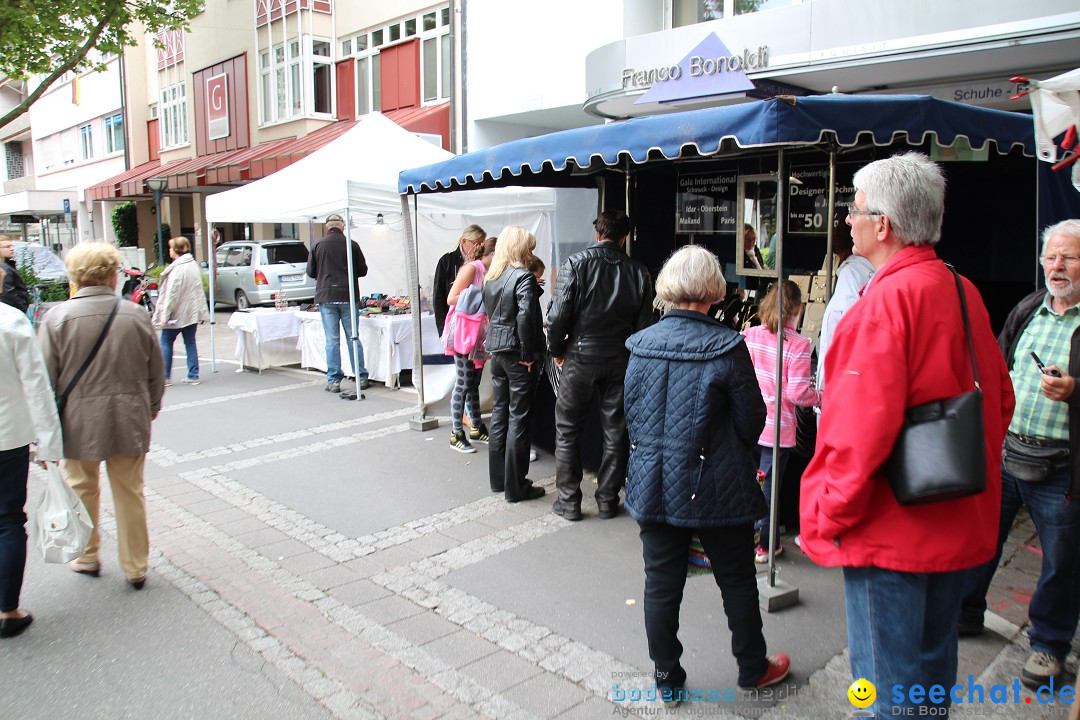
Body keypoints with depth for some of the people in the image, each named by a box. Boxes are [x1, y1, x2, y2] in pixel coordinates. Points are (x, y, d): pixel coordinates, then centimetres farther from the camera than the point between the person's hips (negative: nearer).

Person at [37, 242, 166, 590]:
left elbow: (45, 377, -6)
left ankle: (88, 557, 36)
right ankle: (135, 567, 20)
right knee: (130, 494, 11)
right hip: (130, 421, 1)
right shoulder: (136, 314, -5)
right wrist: (152, 407, 21)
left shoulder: (57, 317, -10)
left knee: (83, 491, 19)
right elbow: (156, 370, 5)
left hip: (79, 422, -1)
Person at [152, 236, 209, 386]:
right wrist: (202, 312, 18)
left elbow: (171, 294, -20)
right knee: (190, 342, 10)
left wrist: (164, 316, -17)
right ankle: (193, 376, 10)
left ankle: (165, 376, 8)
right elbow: (199, 290, 13)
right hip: (192, 312, 7)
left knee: (166, 342, 6)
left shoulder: (177, 268, -18)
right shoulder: (194, 265, 8)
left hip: (177, 313, -7)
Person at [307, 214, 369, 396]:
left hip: (326, 297, 0)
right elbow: (362, 270, 4)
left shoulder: (318, 246, -1)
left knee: (332, 340, 4)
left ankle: (334, 380, 6)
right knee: (353, 338, 8)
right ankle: (361, 378, 12)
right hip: (348, 296, 0)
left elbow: (311, 271, 6)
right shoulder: (352, 245, -1)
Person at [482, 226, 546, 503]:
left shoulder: (490, 278, 10)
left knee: (499, 414, 15)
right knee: (518, 419, 0)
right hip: (516, 354, -7)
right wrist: (528, 353, -15)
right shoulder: (523, 277, -14)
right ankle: (516, 486, 7)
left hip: (496, 352, 8)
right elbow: (525, 316, -23)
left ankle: (497, 478, 24)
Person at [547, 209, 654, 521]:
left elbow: (559, 314, -13)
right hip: (622, 360, 2)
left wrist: (556, 350, 2)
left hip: (581, 356, -2)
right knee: (615, 432, 13)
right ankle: (608, 500, 21)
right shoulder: (638, 272, -1)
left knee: (567, 430, 11)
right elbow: (644, 322, -2)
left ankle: (569, 501, 15)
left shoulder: (575, 263, -8)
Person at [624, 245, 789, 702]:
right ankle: (753, 668, 36)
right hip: (717, 489, -3)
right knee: (737, 581, 17)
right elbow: (751, 419, -8)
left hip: (653, 487, 3)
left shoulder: (640, 345, -4)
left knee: (661, 584, 14)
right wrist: (743, 458, 12)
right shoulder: (726, 347, -16)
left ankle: (667, 680, 28)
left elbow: (631, 413, 5)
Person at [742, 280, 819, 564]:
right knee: (769, 486, 10)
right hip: (777, 428, -3)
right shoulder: (798, 345, -14)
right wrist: (820, 397, 3)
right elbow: (798, 393, -15)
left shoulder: (749, 335, -3)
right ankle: (764, 545, 22)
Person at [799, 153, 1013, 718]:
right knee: (932, 663, 24)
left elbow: (861, 428, -26)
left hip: (891, 529, -9)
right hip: (958, 524, 9)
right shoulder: (963, 292, 6)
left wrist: (828, 517, -14)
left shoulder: (887, 299, -21)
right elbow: (999, 399, 14)